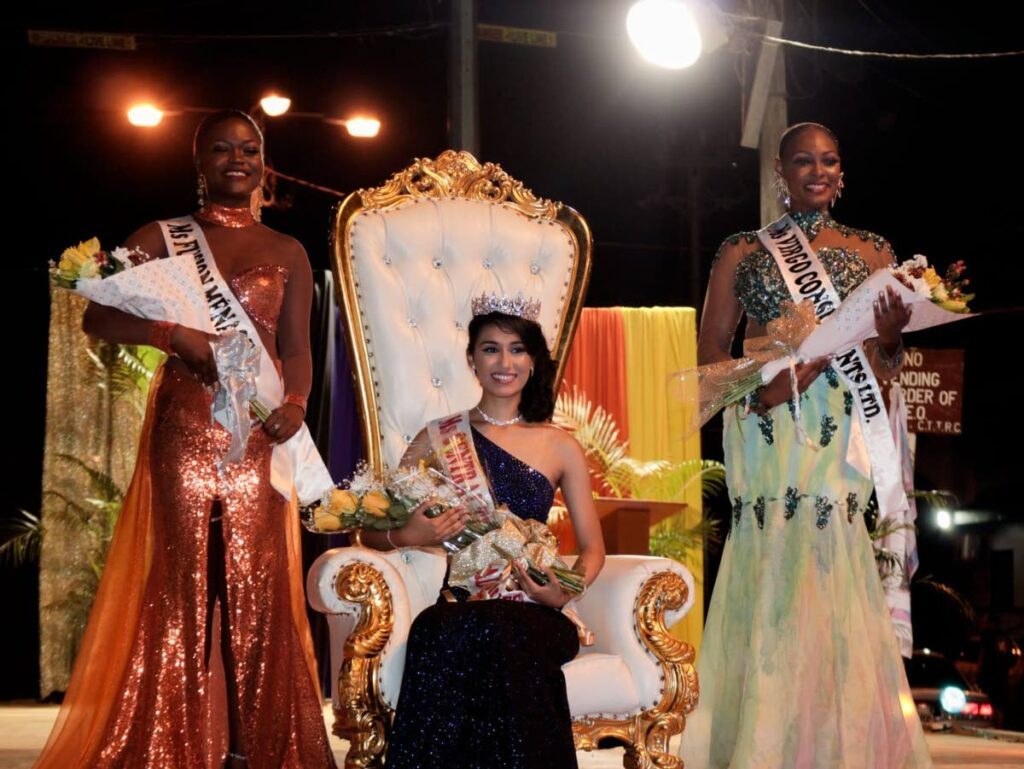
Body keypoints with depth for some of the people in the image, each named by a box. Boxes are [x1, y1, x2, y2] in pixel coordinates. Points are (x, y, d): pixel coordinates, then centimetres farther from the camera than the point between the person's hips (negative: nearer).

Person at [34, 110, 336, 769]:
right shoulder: (162, 238, 8)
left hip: (258, 437, 1)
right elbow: (98, 318, -1)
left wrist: (295, 402, -12)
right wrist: (176, 335, -15)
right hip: (183, 433, -1)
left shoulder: (288, 253, 14)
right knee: (185, 581, -2)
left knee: (256, 584, -2)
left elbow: (296, 348, 8)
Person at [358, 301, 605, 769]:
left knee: (499, 633, -37)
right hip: (458, 604, 0)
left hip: (530, 611, 0)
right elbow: (372, 530, 11)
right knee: (440, 635, -37)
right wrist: (406, 536, -13)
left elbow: (592, 547, 15)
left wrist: (566, 590, -6)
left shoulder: (561, 447, 14)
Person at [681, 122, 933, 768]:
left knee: (831, 571, -7)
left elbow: (885, 366, 12)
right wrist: (759, 389, -11)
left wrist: (890, 337, -11)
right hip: (764, 426, 0)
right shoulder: (743, 252, 13)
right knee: (768, 575, -8)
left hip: (840, 429, 0)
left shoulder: (871, 252, 15)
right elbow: (711, 349, 8)